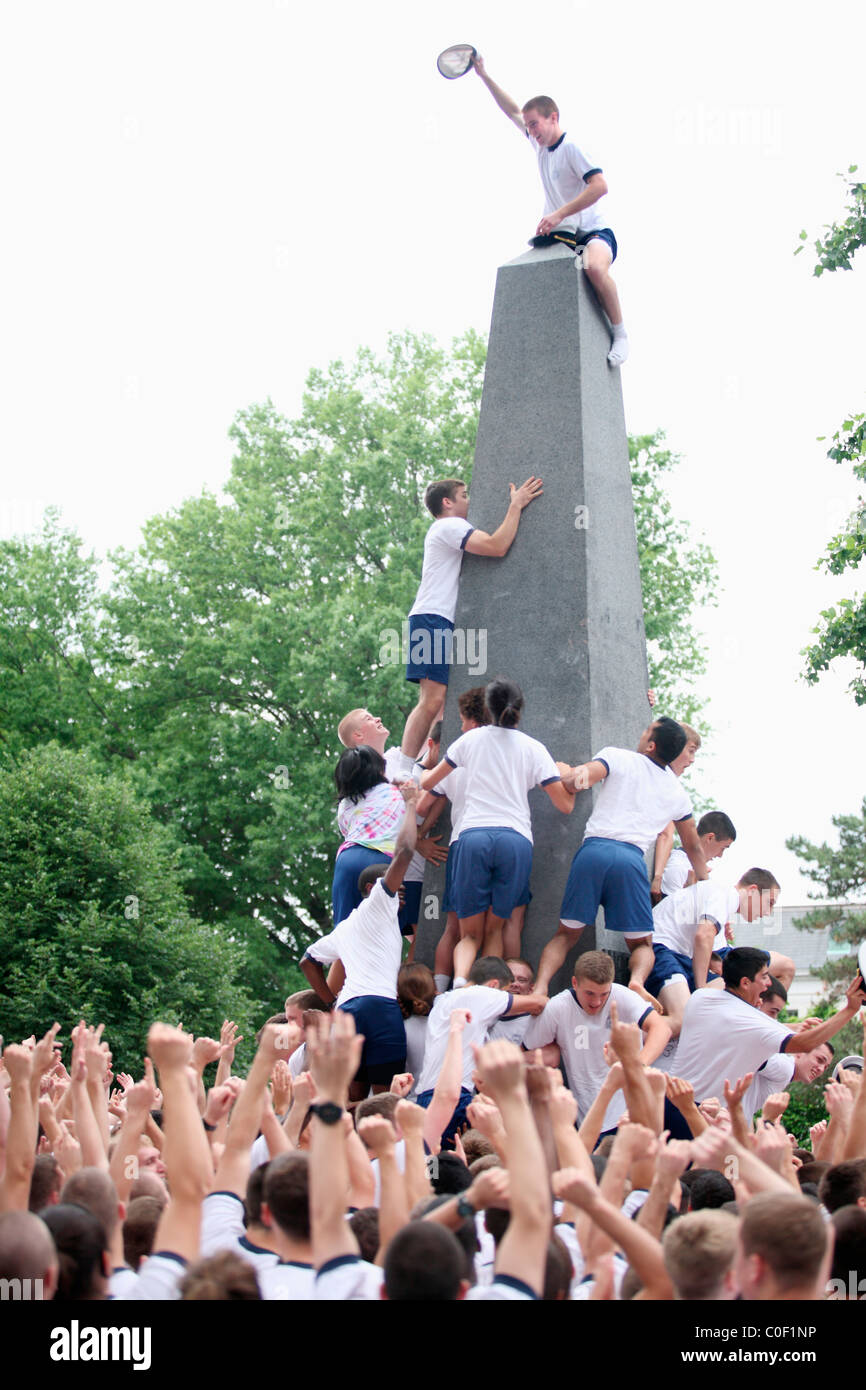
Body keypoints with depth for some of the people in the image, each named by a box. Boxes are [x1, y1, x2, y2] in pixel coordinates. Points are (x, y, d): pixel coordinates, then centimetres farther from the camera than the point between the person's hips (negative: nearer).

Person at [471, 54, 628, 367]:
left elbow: (600, 185, -23)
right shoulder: (541, 146, 13)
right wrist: (484, 76, 20)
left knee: (594, 267, -40)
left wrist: (559, 214, -25)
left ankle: (620, 334, -26)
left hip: (593, 234, -8)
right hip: (561, 238, 8)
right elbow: (512, 111, 24)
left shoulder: (571, 148, -10)